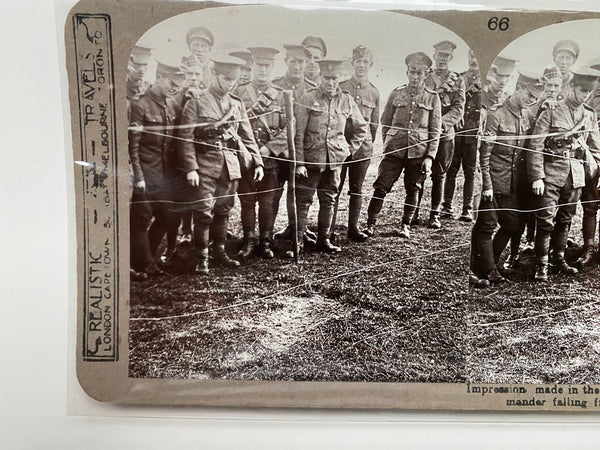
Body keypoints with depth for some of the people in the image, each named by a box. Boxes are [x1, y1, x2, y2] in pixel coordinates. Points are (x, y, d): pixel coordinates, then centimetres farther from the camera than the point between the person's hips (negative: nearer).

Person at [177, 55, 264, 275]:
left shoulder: (237, 104, 12)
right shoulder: (196, 102, -3)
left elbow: (247, 136, 16)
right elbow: (186, 137, -8)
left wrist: (257, 161, 7)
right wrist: (190, 168, -16)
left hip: (230, 164, 5)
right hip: (205, 165, -5)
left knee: (223, 211, 12)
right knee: (203, 212, -5)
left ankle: (219, 251, 26)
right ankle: (202, 257, 6)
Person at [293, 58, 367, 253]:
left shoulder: (346, 101, 6)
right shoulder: (307, 99, -5)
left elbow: (361, 128, 19)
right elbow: (298, 134, -8)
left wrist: (350, 148, 9)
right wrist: (299, 162, -14)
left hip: (335, 161, 4)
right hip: (311, 160, -4)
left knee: (328, 201, 11)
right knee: (303, 200, 0)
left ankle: (324, 239, 22)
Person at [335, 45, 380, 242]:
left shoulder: (374, 93, 8)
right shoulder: (340, 88, 0)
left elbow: (374, 124, 15)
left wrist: (369, 143, 12)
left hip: (362, 147, 2)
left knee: (356, 189, 9)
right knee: (335, 188, 2)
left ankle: (353, 227, 18)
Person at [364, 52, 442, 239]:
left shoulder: (432, 98, 5)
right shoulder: (396, 94, 7)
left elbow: (435, 131, 3)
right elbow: (385, 123, 12)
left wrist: (430, 156, -4)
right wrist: (388, 145, 7)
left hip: (418, 153, 0)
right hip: (394, 150, 0)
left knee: (413, 189, 8)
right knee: (381, 186, -4)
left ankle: (405, 225, 23)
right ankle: (370, 224, 4)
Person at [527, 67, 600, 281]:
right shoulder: (551, 112, -7)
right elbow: (536, 146, -10)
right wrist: (537, 177, -15)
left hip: (576, 174, 5)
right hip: (551, 173, -5)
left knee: (565, 218, 13)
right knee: (546, 219, -4)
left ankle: (559, 258, 27)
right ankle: (541, 264, 4)